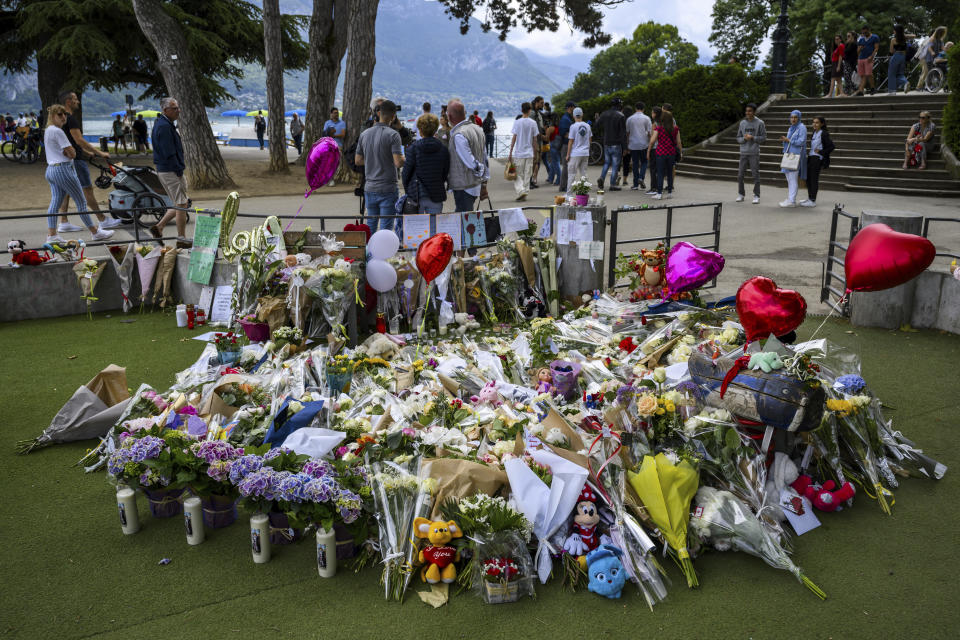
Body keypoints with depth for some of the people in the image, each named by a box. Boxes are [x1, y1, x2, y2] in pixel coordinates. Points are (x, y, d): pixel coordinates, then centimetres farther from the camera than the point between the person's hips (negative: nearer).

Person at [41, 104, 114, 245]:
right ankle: (96, 233, 6)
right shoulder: (57, 131, -15)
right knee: (81, 201, -1)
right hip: (63, 169, -10)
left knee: (55, 203, 7)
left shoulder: (48, 130, 17)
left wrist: (67, 150, -4)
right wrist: (68, 151, 3)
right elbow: (72, 154, -15)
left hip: (51, 169, 10)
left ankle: (51, 235, 3)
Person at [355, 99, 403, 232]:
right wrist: (405, 157, 2)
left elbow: (357, 160, 10)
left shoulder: (364, 134, 5)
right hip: (387, 189, -5)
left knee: (371, 225, 16)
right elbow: (398, 163, -19)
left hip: (370, 187, 5)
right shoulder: (392, 135, -12)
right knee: (386, 226, 0)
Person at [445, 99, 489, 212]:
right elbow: (485, 158, 11)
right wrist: (484, 183, 16)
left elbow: (470, 163, -20)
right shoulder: (478, 129, 8)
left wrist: (480, 172, 1)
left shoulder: (458, 135, -20)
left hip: (464, 188, -9)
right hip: (476, 185, 9)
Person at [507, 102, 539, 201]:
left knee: (518, 174, 4)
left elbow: (514, 138, -7)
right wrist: (534, 153, 16)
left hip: (519, 153, -2)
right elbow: (535, 139, 5)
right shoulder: (533, 123, 1)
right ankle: (524, 194, 9)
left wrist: (510, 153, -3)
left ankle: (521, 191, -15)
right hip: (529, 153, 2)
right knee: (527, 175, 8)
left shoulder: (517, 122, -6)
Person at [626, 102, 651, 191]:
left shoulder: (629, 119, 3)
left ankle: (635, 184, 5)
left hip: (633, 145, 1)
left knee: (635, 163, 6)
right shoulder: (646, 118, -2)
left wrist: (627, 144, 17)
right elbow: (649, 132, -3)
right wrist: (650, 143, 8)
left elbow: (627, 133, 8)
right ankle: (641, 177, -9)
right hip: (644, 144, -1)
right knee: (644, 162, 14)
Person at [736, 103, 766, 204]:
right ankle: (741, 194, 14)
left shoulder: (760, 123, -2)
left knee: (756, 174, -2)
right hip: (743, 153, 3)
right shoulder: (742, 123, 8)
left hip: (754, 153, -3)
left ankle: (756, 196, 5)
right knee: (740, 175, 3)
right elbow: (738, 138, 10)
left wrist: (752, 137, -14)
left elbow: (764, 138, -2)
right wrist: (744, 138, -10)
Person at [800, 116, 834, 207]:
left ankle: (813, 201, 0)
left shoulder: (824, 134, -11)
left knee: (814, 179, -5)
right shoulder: (815, 133, 12)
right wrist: (808, 155, 10)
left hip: (817, 159, -8)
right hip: (811, 158, 8)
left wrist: (821, 152, -13)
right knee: (808, 178, 12)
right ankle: (809, 198, 23)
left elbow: (831, 146, -12)